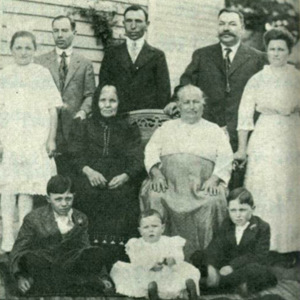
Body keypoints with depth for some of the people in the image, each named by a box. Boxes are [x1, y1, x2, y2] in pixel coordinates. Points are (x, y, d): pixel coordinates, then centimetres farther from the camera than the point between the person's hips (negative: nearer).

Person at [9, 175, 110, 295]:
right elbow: (18, 251, 4)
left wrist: (103, 275, 1)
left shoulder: (81, 219, 11)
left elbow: (84, 248, 16)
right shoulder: (33, 219, 2)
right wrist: (20, 276, -14)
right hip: (43, 268, -1)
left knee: (98, 253, -22)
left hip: (69, 267, 2)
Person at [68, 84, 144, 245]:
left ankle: (117, 241, -25)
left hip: (119, 181, 0)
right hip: (90, 178, 0)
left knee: (120, 194, -32)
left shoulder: (129, 129, 20)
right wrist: (88, 171, -14)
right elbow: (75, 155, 8)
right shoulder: (83, 126, 22)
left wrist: (125, 176, -15)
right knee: (88, 192, -32)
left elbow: (137, 160, 8)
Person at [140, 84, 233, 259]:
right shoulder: (167, 128, 26)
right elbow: (151, 151, 13)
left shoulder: (214, 130, 23)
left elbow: (225, 158, 9)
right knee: (154, 197, -31)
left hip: (202, 186, -1)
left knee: (213, 202, -33)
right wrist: (156, 173, -7)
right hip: (170, 183, 1)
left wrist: (214, 179, -10)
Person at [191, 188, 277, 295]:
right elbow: (216, 246, -8)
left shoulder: (262, 227, -6)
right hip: (227, 265, 5)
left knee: (254, 268, -40)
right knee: (197, 256, -10)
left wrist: (232, 266, -28)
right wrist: (211, 265, -30)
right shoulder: (226, 224, 6)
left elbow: (258, 256, -16)